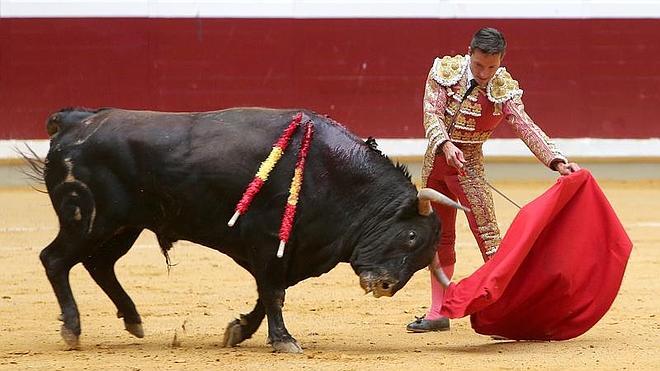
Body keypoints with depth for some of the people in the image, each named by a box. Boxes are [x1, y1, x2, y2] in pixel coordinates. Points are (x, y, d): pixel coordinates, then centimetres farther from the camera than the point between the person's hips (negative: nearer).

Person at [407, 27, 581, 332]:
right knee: (438, 237, 11)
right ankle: (437, 313, 20)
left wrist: (557, 161, -25)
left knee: (487, 233, -14)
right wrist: (446, 145, -35)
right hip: (436, 157, 2)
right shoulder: (445, 71, -9)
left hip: (469, 162, -2)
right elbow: (432, 114, -17)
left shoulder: (504, 90, -10)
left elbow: (527, 129, -13)